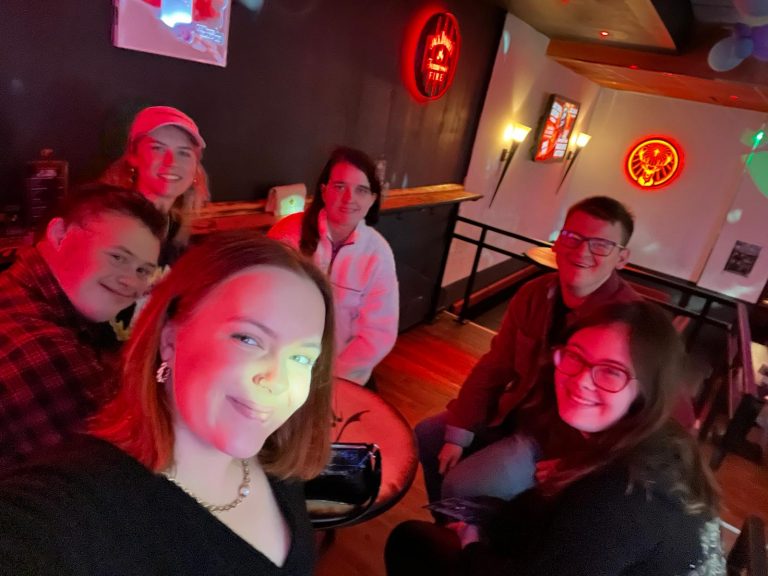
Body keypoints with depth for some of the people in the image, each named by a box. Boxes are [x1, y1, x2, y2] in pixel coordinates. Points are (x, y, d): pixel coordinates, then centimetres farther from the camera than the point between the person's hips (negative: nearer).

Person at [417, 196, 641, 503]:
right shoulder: (535, 292, -6)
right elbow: (493, 367, -1)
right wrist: (458, 434, -4)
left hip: (563, 439, -6)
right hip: (513, 414, 7)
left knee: (459, 486, -17)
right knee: (426, 435, 11)